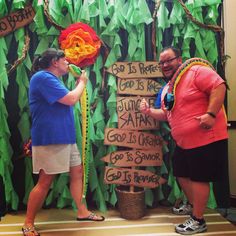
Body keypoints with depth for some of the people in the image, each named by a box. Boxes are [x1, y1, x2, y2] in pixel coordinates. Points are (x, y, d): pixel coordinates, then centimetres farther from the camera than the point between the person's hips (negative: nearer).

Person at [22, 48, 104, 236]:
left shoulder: (51, 79, 20)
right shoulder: (43, 77, -14)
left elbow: (67, 101, 24)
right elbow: (71, 99, -20)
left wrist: (78, 83, 15)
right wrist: (82, 82, -3)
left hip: (65, 137, 10)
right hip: (50, 139, -10)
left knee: (77, 172, 13)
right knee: (45, 181, -4)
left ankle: (82, 212, 25)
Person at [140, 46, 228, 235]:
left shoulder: (196, 72, -12)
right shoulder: (167, 88, 16)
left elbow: (219, 86, -22)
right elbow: (167, 114, 23)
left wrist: (210, 114, -32)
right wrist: (149, 111, 6)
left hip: (206, 139, -9)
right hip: (183, 142, 9)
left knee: (198, 178, -1)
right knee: (182, 174, 18)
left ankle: (198, 221, 16)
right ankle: (194, 206, 40)